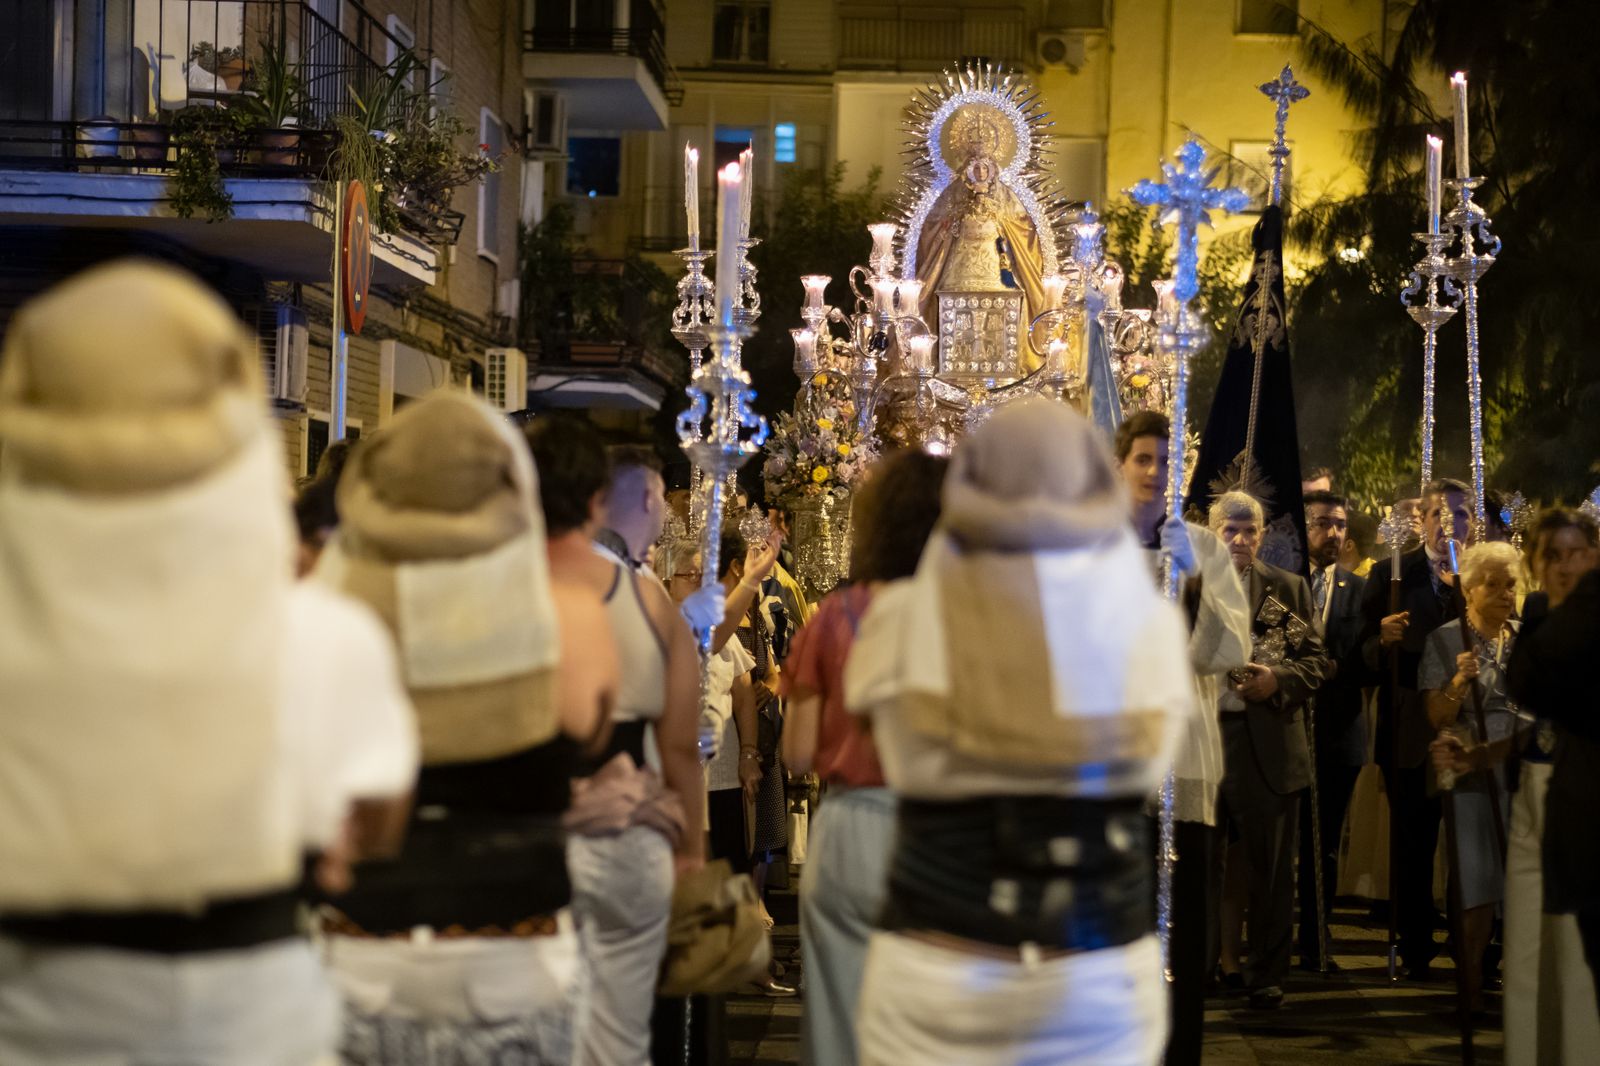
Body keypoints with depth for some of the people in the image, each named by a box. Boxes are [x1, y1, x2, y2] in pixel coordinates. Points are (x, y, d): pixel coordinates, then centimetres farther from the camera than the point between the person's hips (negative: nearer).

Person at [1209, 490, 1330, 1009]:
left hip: (1269, 745, 0)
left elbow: (1317, 660, 5)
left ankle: (1266, 975, 13)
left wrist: (1278, 679, -12)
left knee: (1269, 869, 4)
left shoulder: (1289, 588, 8)